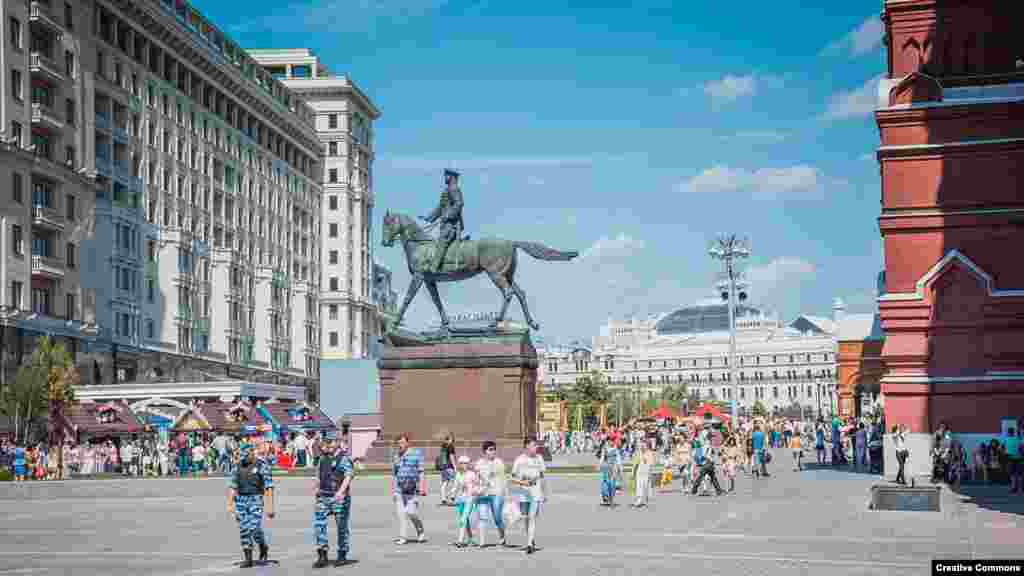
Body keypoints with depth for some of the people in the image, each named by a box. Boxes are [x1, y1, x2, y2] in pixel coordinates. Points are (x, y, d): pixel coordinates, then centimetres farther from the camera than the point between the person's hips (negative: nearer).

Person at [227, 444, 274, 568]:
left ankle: (263, 548, 15)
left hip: (256, 500, -5)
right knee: (243, 530, 1)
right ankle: (248, 559, 8)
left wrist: (270, 507, -15)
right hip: (241, 500, 5)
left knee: (254, 528, -15)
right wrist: (230, 504, 6)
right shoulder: (239, 466, 8)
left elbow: (269, 488, -10)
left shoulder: (262, 466, -7)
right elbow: (233, 487, 12)